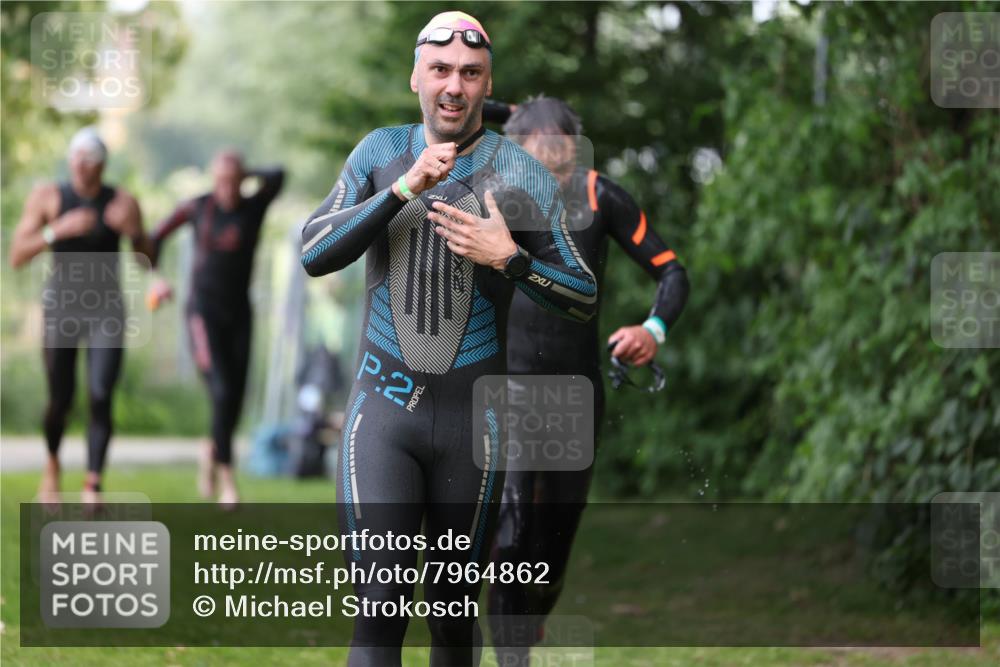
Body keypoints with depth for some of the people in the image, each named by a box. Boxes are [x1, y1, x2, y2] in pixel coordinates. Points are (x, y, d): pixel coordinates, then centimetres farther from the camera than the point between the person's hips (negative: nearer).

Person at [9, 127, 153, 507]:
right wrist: (58, 230, -25)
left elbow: (148, 263, 0)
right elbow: (17, 257, -11)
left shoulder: (123, 202, -5)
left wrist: (133, 232, -21)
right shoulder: (47, 197, -7)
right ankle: (52, 463, 34)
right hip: (61, 309, 0)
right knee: (61, 401, 4)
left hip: (107, 311, 0)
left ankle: (93, 486, -11)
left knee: (100, 398, -14)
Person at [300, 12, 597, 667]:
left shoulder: (522, 175, 0)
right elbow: (314, 254, -7)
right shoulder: (382, 153, 5)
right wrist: (404, 188, -17)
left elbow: (585, 299, 1)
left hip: (473, 417, 0)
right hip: (383, 412, 0)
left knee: (455, 612, 9)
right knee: (379, 609, -12)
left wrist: (510, 259, -17)